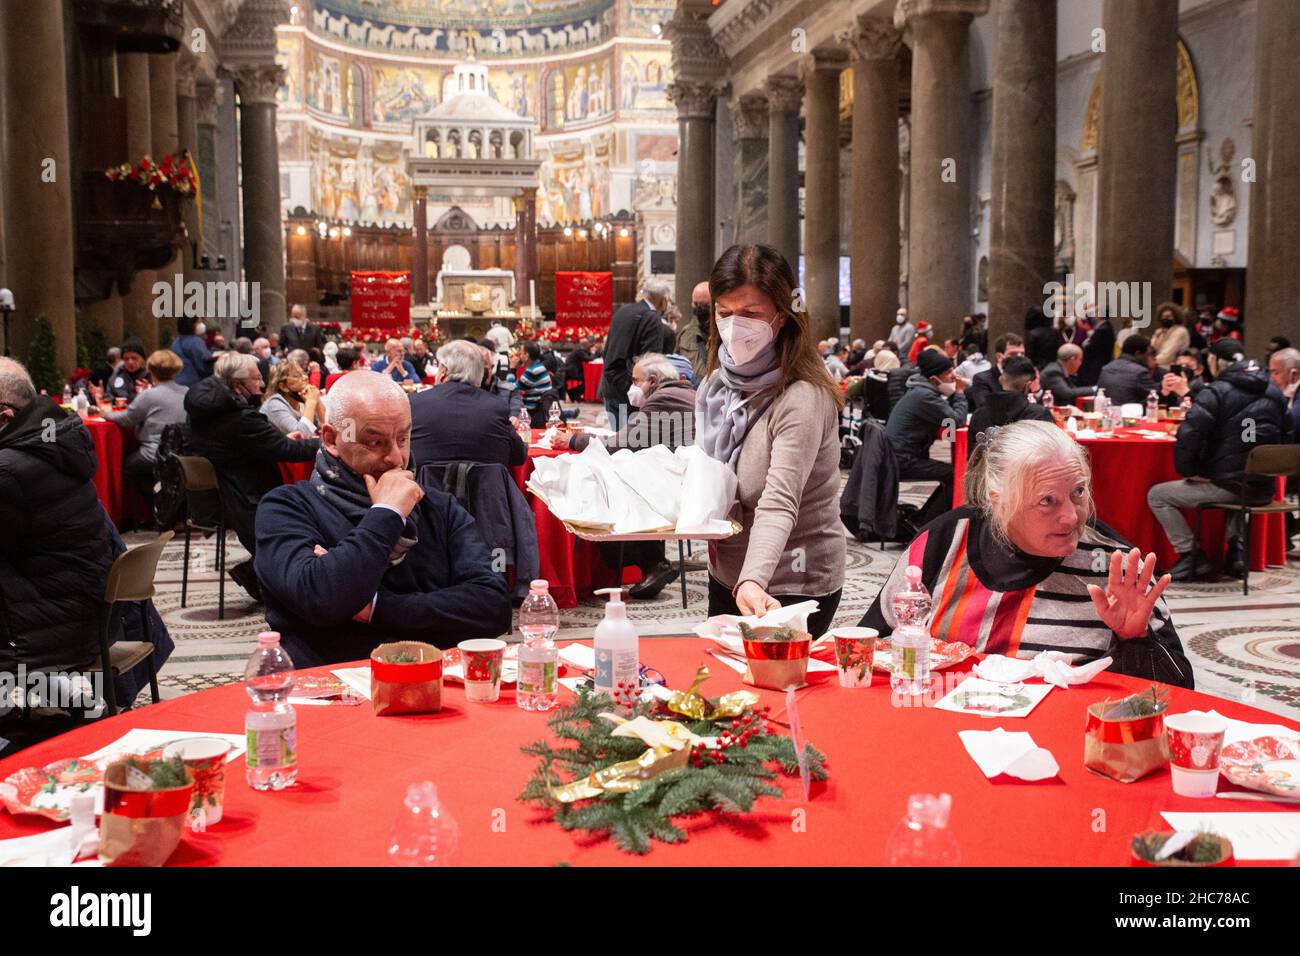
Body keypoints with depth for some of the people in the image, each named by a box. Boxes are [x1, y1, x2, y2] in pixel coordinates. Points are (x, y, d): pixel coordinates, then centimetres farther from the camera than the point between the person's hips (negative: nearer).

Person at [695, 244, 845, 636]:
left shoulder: (801, 400, -23)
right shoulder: (716, 386, 1)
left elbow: (779, 506, -34)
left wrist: (754, 582, -49)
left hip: (790, 589, -8)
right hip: (726, 577, 8)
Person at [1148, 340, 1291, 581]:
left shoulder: (1216, 392, -10)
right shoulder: (1274, 392, 12)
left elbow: (1189, 436, -21)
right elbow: (1286, 436, 21)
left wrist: (1189, 471, -9)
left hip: (1226, 486, -7)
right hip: (1264, 489, 7)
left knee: (1157, 495, 5)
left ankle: (1190, 555, 1)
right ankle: (1236, 550, 25)